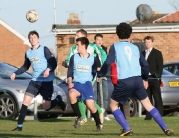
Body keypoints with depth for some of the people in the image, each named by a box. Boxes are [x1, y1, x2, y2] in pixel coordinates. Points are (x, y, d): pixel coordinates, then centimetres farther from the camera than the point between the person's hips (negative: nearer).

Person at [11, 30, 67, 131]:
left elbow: (54, 63, -10)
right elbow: (25, 67, 26)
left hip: (47, 81, -5)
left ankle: (58, 100, 29)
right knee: (26, 101, -10)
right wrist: (15, 73, 13)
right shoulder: (28, 53, 12)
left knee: (46, 107, -4)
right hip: (35, 81, 5)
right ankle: (19, 126, -7)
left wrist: (48, 69, -30)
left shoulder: (44, 49, -6)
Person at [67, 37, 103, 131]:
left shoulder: (92, 59, 3)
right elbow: (70, 72, 7)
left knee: (90, 105, -14)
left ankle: (98, 123, 13)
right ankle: (78, 117, -13)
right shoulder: (74, 57, 5)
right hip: (76, 83, 1)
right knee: (71, 94, -33)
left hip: (87, 84, -1)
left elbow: (94, 72, 15)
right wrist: (70, 82, -7)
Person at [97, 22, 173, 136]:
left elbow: (108, 63, -7)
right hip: (137, 80, 4)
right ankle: (165, 129, 5)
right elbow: (145, 65, 18)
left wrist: (100, 75, 7)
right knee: (148, 105, 12)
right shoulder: (135, 48, 15)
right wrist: (145, 79, 33)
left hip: (123, 82, -4)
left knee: (113, 105, 14)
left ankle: (127, 129, 0)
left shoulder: (115, 47, 3)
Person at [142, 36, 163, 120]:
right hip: (145, 78, 5)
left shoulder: (157, 53, 2)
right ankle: (149, 115, 8)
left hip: (154, 78, -5)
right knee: (148, 98, 5)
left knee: (157, 97, -4)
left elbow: (160, 66, -3)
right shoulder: (143, 53, 17)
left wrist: (158, 76, -12)